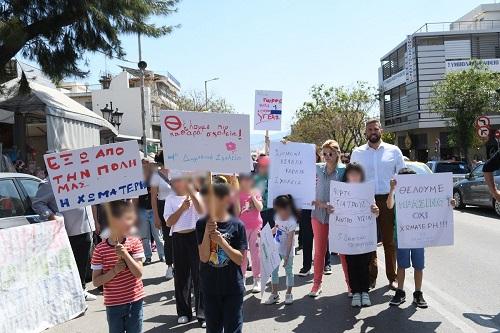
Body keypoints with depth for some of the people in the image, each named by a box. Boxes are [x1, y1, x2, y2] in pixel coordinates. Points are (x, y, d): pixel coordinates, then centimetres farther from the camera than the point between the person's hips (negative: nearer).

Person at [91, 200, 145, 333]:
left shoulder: (135, 242, -7)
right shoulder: (100, 250, -10)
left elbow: (139, 273, -14)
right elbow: (96, 282, -7)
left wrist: (125, 254, -25)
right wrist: (114, 271, -21)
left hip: (135, 302, 1)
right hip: (113, 305, -1)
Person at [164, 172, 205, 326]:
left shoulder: (196, 195, 1)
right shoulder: (170, 199, 6)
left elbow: (202, 211, -18)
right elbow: (169, 222, -2)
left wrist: (191, 192, -20)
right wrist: (182, 208, -13)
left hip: (196, 236, -2)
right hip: (178, 239, 3)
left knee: (199, 274, 0)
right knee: (181, 275, 9)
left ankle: (202, 312, 9)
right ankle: (184, 311, 23)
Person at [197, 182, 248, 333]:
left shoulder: (237, 225, -11)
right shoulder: (202, 224, -6)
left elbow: (240, 259, -11)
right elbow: (204, 257, -12)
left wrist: (221, 241, -24)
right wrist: (207, 232, -24)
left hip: (233, 288, -2)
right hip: (210, 288, 2)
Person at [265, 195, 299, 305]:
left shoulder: (291, 222, -25)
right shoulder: (278, 216, -6)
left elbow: (289, 241, -23)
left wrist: (286, 257, -21)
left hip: (287, 251, -6)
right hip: (276, 249, 6)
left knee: (288, 271, 9)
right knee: (274, 271, 9)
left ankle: (288, 294, 24)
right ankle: (274, 294, 21)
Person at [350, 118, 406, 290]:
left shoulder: (394, 151, 6)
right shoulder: (357, 153, 8)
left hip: (388, 200, -1)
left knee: (389, 241, 4)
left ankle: (392, 277, 16)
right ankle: (370, 277, 16)